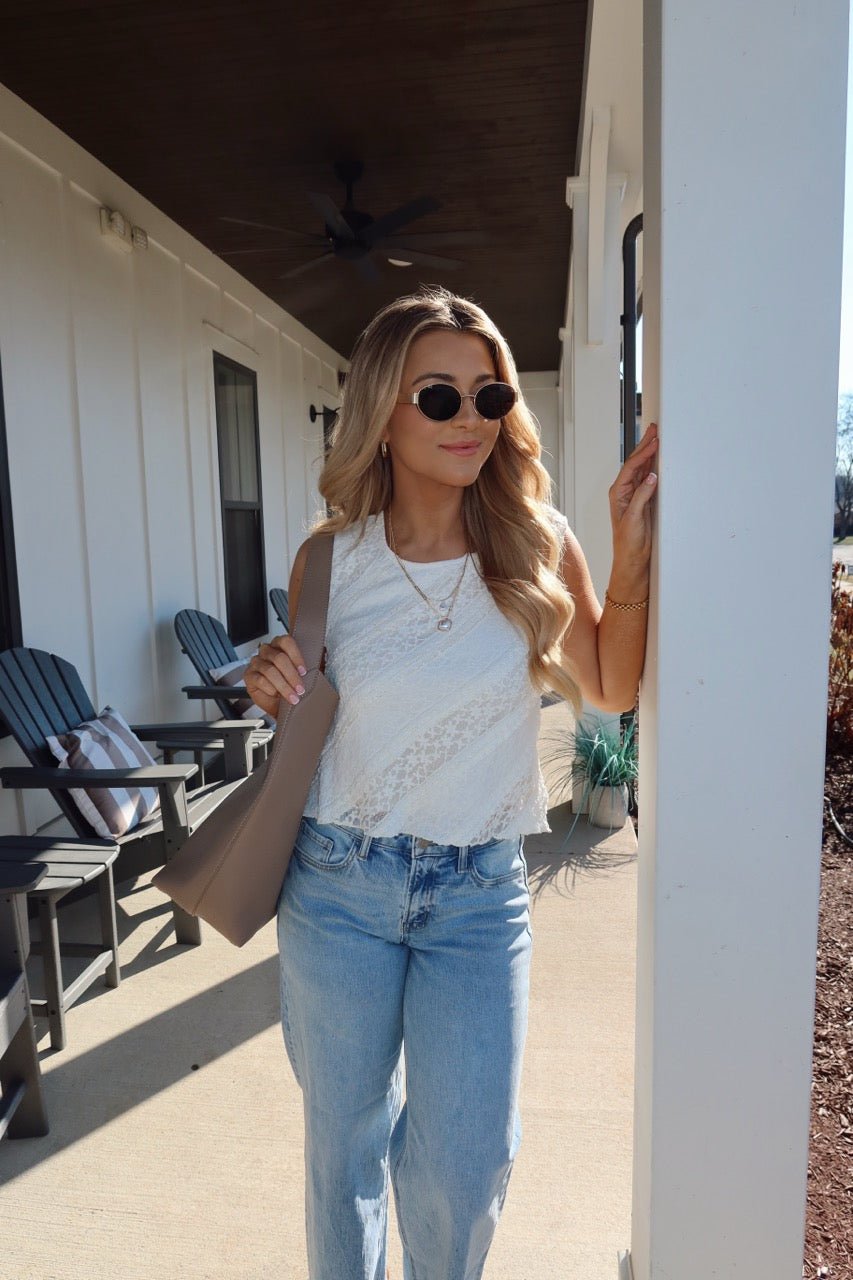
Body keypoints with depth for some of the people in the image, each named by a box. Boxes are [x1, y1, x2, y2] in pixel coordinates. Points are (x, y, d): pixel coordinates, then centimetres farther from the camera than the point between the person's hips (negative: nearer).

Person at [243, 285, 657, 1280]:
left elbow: (610, 689, 5)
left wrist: (632, 552, -7)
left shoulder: (537, 546, -7)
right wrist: (275, 685, -15)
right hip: (338, 881, 1)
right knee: (343, 1135, 20)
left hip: (479, 894, 0)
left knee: (464, 1165, 8)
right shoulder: (331, 559, -6)